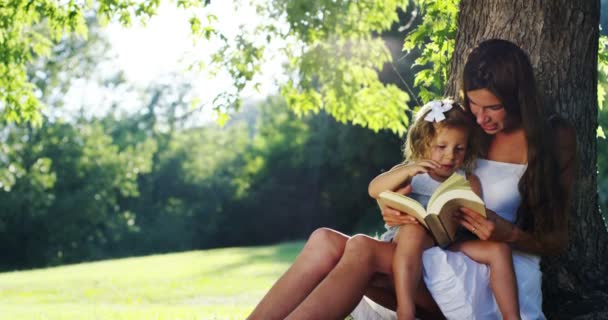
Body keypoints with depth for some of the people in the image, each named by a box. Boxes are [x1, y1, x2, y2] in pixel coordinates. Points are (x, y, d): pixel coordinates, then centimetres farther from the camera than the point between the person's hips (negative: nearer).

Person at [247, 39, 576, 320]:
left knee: (364, 251, -29)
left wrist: (509, 234, -19)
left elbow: (557, 240, 3)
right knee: (325, 241, -21)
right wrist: (392, 207, -10)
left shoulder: (554, 138, -2)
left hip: (499, 280, -5)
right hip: (444, 264, 5)